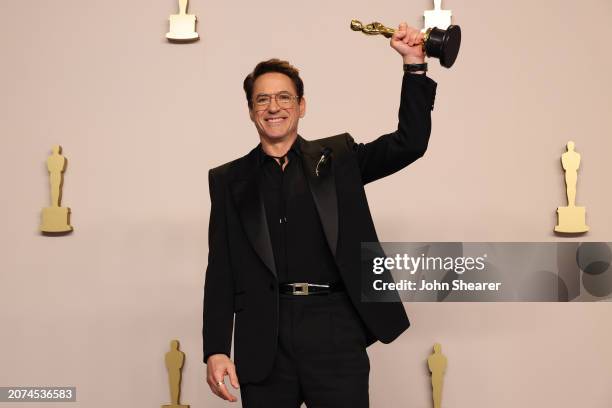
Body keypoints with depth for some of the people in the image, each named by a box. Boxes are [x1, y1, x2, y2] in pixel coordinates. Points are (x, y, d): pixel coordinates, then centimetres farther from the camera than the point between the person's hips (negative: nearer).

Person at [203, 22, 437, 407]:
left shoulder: (337, 157, 12)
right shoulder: (229, 180, 11)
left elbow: (411, 142, 3)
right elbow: (221, 273, 7)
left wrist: (414, 64, -4)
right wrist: (216, 350, -1)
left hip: (335, 329, 0)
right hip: (264, 339, 1)